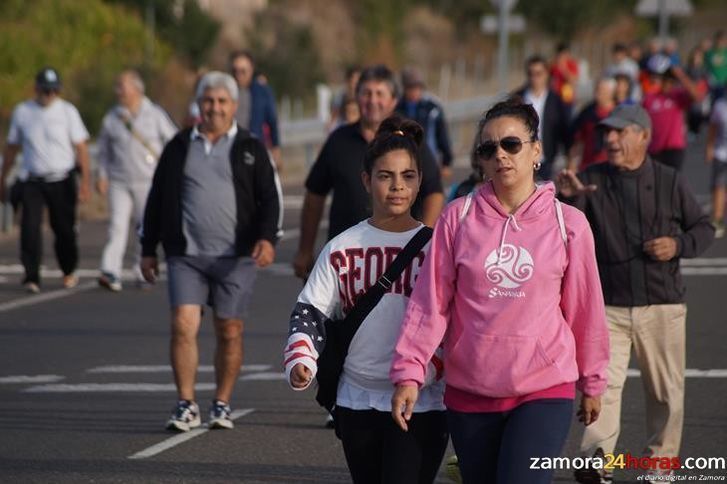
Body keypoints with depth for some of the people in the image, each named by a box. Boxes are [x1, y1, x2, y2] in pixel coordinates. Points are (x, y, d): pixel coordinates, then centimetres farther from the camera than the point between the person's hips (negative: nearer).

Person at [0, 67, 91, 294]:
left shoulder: (68, 111, 2)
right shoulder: (21, 112, 6)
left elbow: (81, 148, -1)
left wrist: (85, 181, -11)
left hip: (61, 180, -1)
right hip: (32, 181, 1)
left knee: (64, 228, 3)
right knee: (30, 226, -13)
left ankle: (69, 271, 26)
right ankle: (32, 277, -9)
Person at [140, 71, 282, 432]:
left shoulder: (250, 149, 6)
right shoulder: (179, 147, 10)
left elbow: (270, 198, 2)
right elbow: (157, 199, 15)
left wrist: (268, 238, -15)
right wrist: (148, 249, 12)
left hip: (235, 257, -1)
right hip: (186, 255, 1)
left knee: (229, 332, 3)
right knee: (183, 325, -11)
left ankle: (222, 405, 15)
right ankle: (186, 407, -6)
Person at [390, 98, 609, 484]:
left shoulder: (568, 224, -1)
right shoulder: (458, 217, -1)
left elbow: (584, 309, 7)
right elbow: (430, 302, -1)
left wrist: (592, 382, 15)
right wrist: (409, 372, -8)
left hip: (545, 390, -2)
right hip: (469, 390, 2)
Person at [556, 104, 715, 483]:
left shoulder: (669, 181, 3)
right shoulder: (590, 181, 3)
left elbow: (704, 228, 12)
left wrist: (679, 245, -9)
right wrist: (566, 198, -30)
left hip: (662, 306, 1)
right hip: (608, 306, -1)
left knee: (666, 391, 7)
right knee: (602, 383, -16)